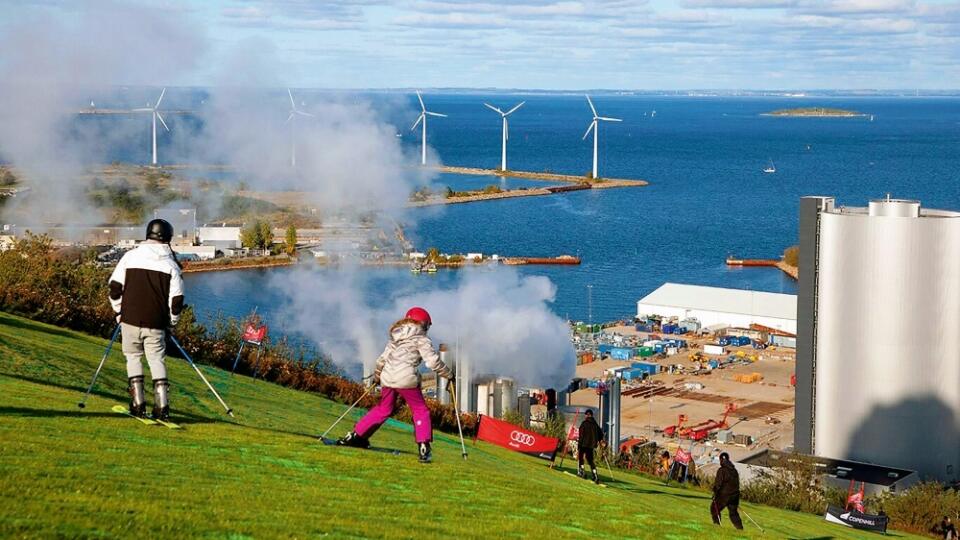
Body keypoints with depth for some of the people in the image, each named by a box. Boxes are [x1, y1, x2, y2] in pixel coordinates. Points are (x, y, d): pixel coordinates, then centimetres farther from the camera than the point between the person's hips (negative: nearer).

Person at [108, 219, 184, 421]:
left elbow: (115, 287, 2)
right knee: (157, 360, 8)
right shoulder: (171, 264, 1)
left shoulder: (131, 256, 1)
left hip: (130, 319, 0)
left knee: (133, 357, 13)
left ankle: (138, 404, 7)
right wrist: (172, 320, 15)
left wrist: (119, 310, 15)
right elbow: (177, 298, 0)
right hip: (156, 323, 0)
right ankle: (162, 407, -1)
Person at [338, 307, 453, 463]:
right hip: (407, 379, -6)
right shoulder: (421, 339, 1)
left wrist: (377, 376, 35)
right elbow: (433, 362, -6)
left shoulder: (395, 338, 19)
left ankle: (356, 435, 26)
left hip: (387, 378, 6)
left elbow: (382, 359, 22)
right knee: (421, 411, 6)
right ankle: (423, 448, -4)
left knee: (383, 409, 23)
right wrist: (449, 375, 7)